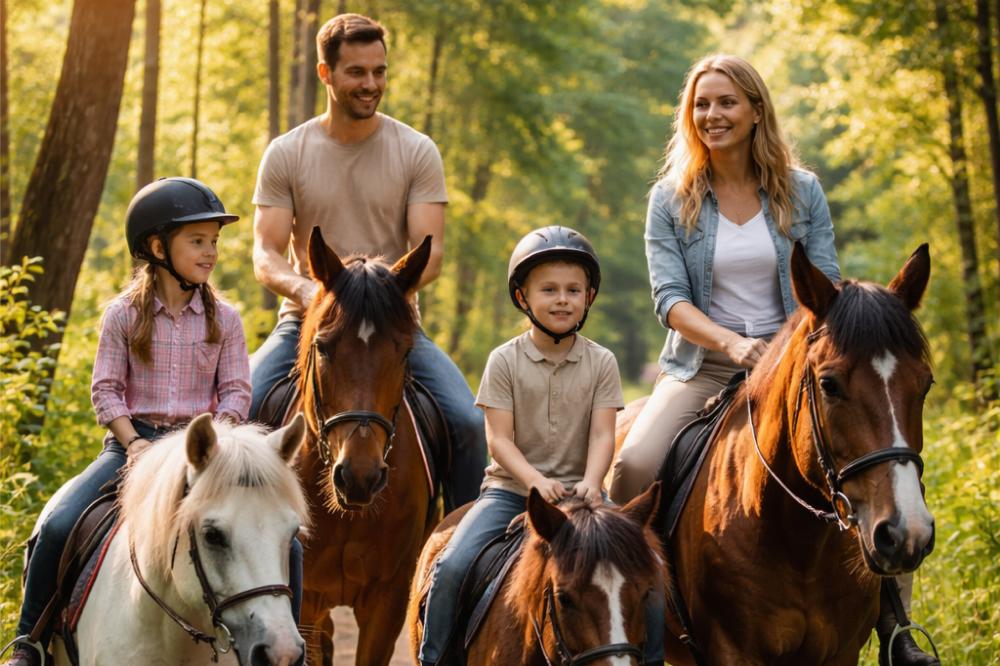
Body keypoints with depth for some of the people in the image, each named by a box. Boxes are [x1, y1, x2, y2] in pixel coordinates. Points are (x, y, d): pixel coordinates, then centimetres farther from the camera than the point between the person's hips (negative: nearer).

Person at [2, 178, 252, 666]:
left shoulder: (223, 319, 6)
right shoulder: (124, 314, 2)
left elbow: (235, 392, 3)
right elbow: (106, 390, 0)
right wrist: (133, 443, -15)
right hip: (133, 440, -1)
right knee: (58, 526, -22)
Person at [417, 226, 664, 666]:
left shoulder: (601, 362, 2)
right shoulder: (505, 361, -2)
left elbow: (602, 435, -5)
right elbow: (499, 439, -8)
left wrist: (589, 483, -25)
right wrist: (536, 481, -25)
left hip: (577, 490, 1)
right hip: (511, 487, -1)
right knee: (454, 565, -21)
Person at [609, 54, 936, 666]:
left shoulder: (802, 192, 4)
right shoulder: (671, 200, 1)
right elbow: (669, 297, -7)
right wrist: (731, 342, -25)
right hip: (701, 367, -1)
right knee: (634, 464, -28)